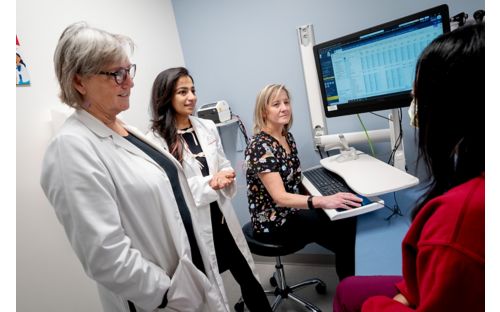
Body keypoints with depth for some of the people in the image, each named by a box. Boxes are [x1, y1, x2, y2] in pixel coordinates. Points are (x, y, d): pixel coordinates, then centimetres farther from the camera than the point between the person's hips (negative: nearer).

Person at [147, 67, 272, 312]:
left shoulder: (207, 127, 4)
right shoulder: (156, 140, -14)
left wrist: (225, 176, -11)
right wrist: (209, 183, -19)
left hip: (222, 220, 5)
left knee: (248, 279, 18)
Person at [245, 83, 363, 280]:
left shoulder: (287, 136, 3)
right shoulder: (259, 147, -24)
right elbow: (280, 197, -30)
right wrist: (322, 201, -43)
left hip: (292, 209, 8)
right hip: (273, 221, -8)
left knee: (348, 219, -4)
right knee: (344, 230, -12)